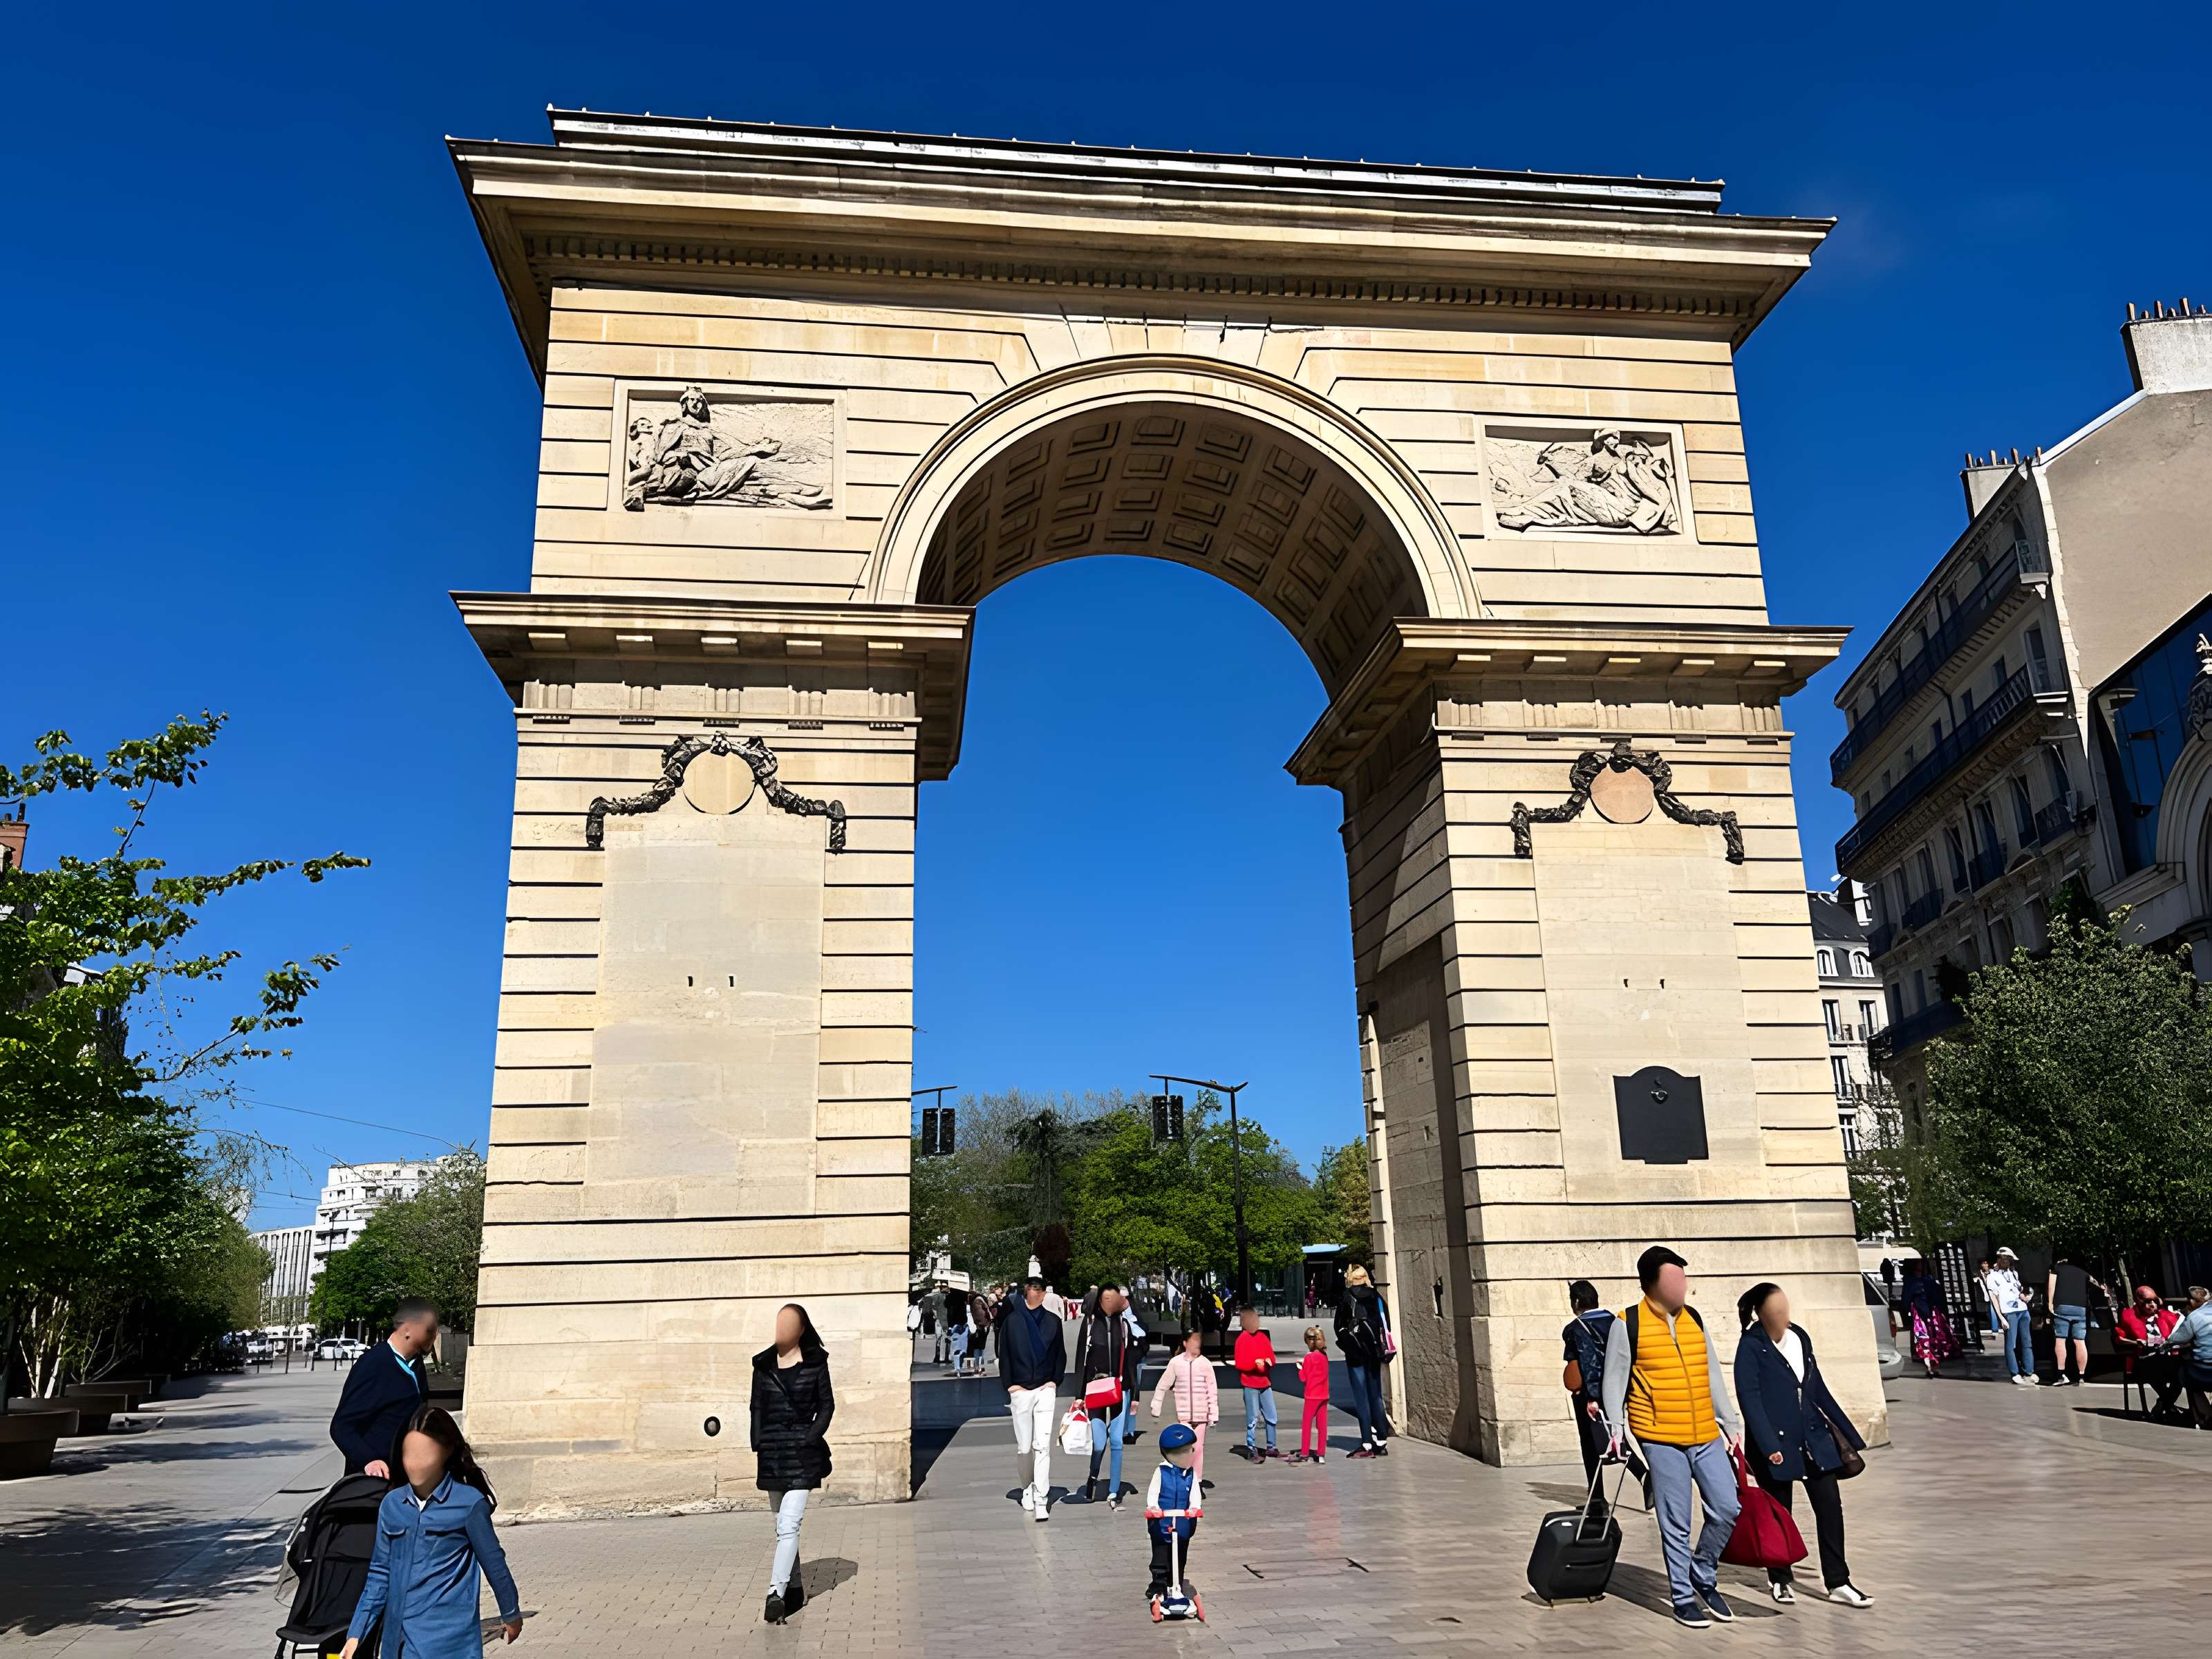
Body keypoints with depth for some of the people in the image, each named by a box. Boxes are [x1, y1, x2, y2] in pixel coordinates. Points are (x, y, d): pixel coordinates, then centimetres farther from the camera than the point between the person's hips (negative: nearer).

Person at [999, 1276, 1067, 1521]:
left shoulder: (1053, 1321, 7)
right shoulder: (1012, 1320, 3)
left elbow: (1061, 1355, 13)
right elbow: (1004, 1355, 5)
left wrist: (1055, 1381, 3)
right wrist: (1010, 1384, -2)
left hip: (1046, 1389, 0)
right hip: (1020, 1390, 0)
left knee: (1043, 1445, -9)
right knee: (1024, 1446, 6)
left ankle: (1041, 1500, -9)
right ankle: (1027, 1489, 27)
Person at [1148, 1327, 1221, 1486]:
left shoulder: (1206, 1363, 0)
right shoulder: (1175, 1362, -2)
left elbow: (1212, 1391, 2)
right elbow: (1163, 1386, 6)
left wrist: (1214, 1415, -1)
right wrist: (1156, 1407, 8)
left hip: (1201, 1415, 1)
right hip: (1183, 1415, -1)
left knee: (1198, 1448, 7)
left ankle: (1197, 1481, 19)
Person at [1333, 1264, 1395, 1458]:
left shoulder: (1347, 1299, -9)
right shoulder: (1376, 1297, 1)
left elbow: (1340, 1327, -7)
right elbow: (1387, 1323, 3)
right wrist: (1381, 1346, 8)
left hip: (1356, 1354, -4)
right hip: (1374, 1353, 4)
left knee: (1361, 1398, -1)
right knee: (1376, 1396, 12)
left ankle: (1367, 1444, -2)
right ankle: (1382, 1442, 14)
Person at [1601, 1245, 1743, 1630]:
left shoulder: (1694, 1319, 11)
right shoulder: (1628, 1324, -5)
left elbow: (1713, 1376, 17)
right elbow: (1614, 1380, -3)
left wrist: (1731, 1424, 16)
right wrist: (1616, 1426, -11)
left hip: (1707, 1437, 5)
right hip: (1661, 1440, -5)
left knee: (1727, 1509, 3)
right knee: (1676, 1525, 1)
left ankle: (1703, 1576, 26)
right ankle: (1684, 1597, 17)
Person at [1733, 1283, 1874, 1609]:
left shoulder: (1799, 1337, 6)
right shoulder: (1751, 1347, -12)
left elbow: (1818, 1388, 13)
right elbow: (1749, 1398, -17)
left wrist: (1848, 1433, 14)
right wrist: (1768, 1445, -25)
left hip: (1814, 1439, 5)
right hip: (1776, 1443, -5)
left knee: (1830, 1507, 3)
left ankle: (1838, 1583, 14)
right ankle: (1780, 1580, 25)